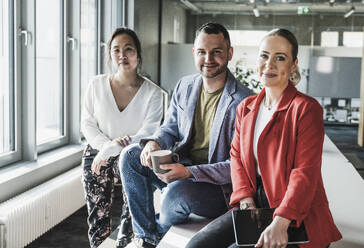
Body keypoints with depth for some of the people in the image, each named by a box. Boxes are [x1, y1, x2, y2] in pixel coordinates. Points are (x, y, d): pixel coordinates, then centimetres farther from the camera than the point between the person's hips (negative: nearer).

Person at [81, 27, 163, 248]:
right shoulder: (97, 85, -1)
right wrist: (105, 145, -14)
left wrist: (110, 151, -17)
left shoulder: (153, 93, -6)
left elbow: (147, 135, -10)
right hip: (98, 154, 0)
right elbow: (87, 123, 3)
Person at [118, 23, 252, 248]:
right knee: (130, 155, -11)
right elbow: (170, 128, 15)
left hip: (219, 186, -6)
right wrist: (155, 143, -11)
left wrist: (189, 172, -29)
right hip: (181, 166, 7)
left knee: (178, 192, -36)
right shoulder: (185, 86, 5)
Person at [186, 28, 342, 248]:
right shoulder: (246, 108, 13)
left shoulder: (306, 109, -9)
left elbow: (305, 172, -16)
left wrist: (279, 223, -27)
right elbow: (237, 156, 12)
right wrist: (247, 202, -5)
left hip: (296, 215, -5)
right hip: (255, 206, 6)